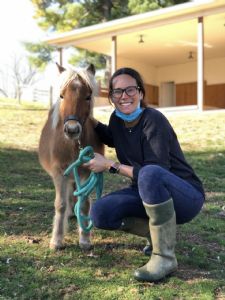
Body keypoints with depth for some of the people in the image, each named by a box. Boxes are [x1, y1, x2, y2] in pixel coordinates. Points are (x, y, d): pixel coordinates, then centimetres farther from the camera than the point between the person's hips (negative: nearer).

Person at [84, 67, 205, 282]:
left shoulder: (154, 120, -21)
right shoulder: (117, 119, 0)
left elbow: (155, 172, -26)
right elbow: (113, 139, 24)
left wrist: (110, 165, -22)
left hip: (186, 196, -7)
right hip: (147, 194, 7)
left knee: (150, 174, -39)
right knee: (100, 214, -14)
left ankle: (165, 257, -22)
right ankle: (161, 233, 4)